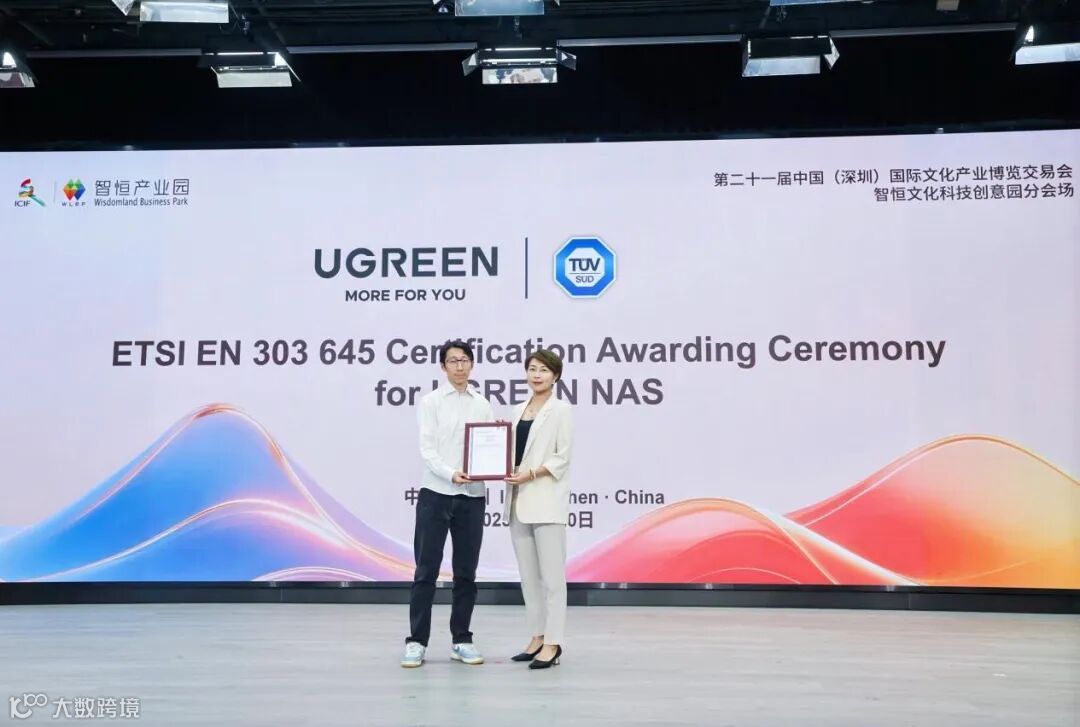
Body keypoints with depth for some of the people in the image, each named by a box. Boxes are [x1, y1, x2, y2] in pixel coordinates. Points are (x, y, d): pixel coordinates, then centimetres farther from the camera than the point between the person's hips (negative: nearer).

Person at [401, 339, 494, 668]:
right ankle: (416, 641, 8)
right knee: (426, 571, 0)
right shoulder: (431, 401, 0)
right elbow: (427, 448, -9)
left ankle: (461, 641, 18)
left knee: (466, 572, 9)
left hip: (473, 496, 4)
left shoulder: (483, 405, 11)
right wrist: (450, 474, -25)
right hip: (436, 494, -3)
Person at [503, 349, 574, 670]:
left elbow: (562, 457, -8)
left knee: (551, 575, -5)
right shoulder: (519, 410, 16)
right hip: (519, 501, 7)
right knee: (528, 575, 10)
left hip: (546, 500, -6)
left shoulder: (562, 409, -1)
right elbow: (513, 452, 17)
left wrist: (530, 474, -18)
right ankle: (538, 637, 18)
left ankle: (553, 642, 1)